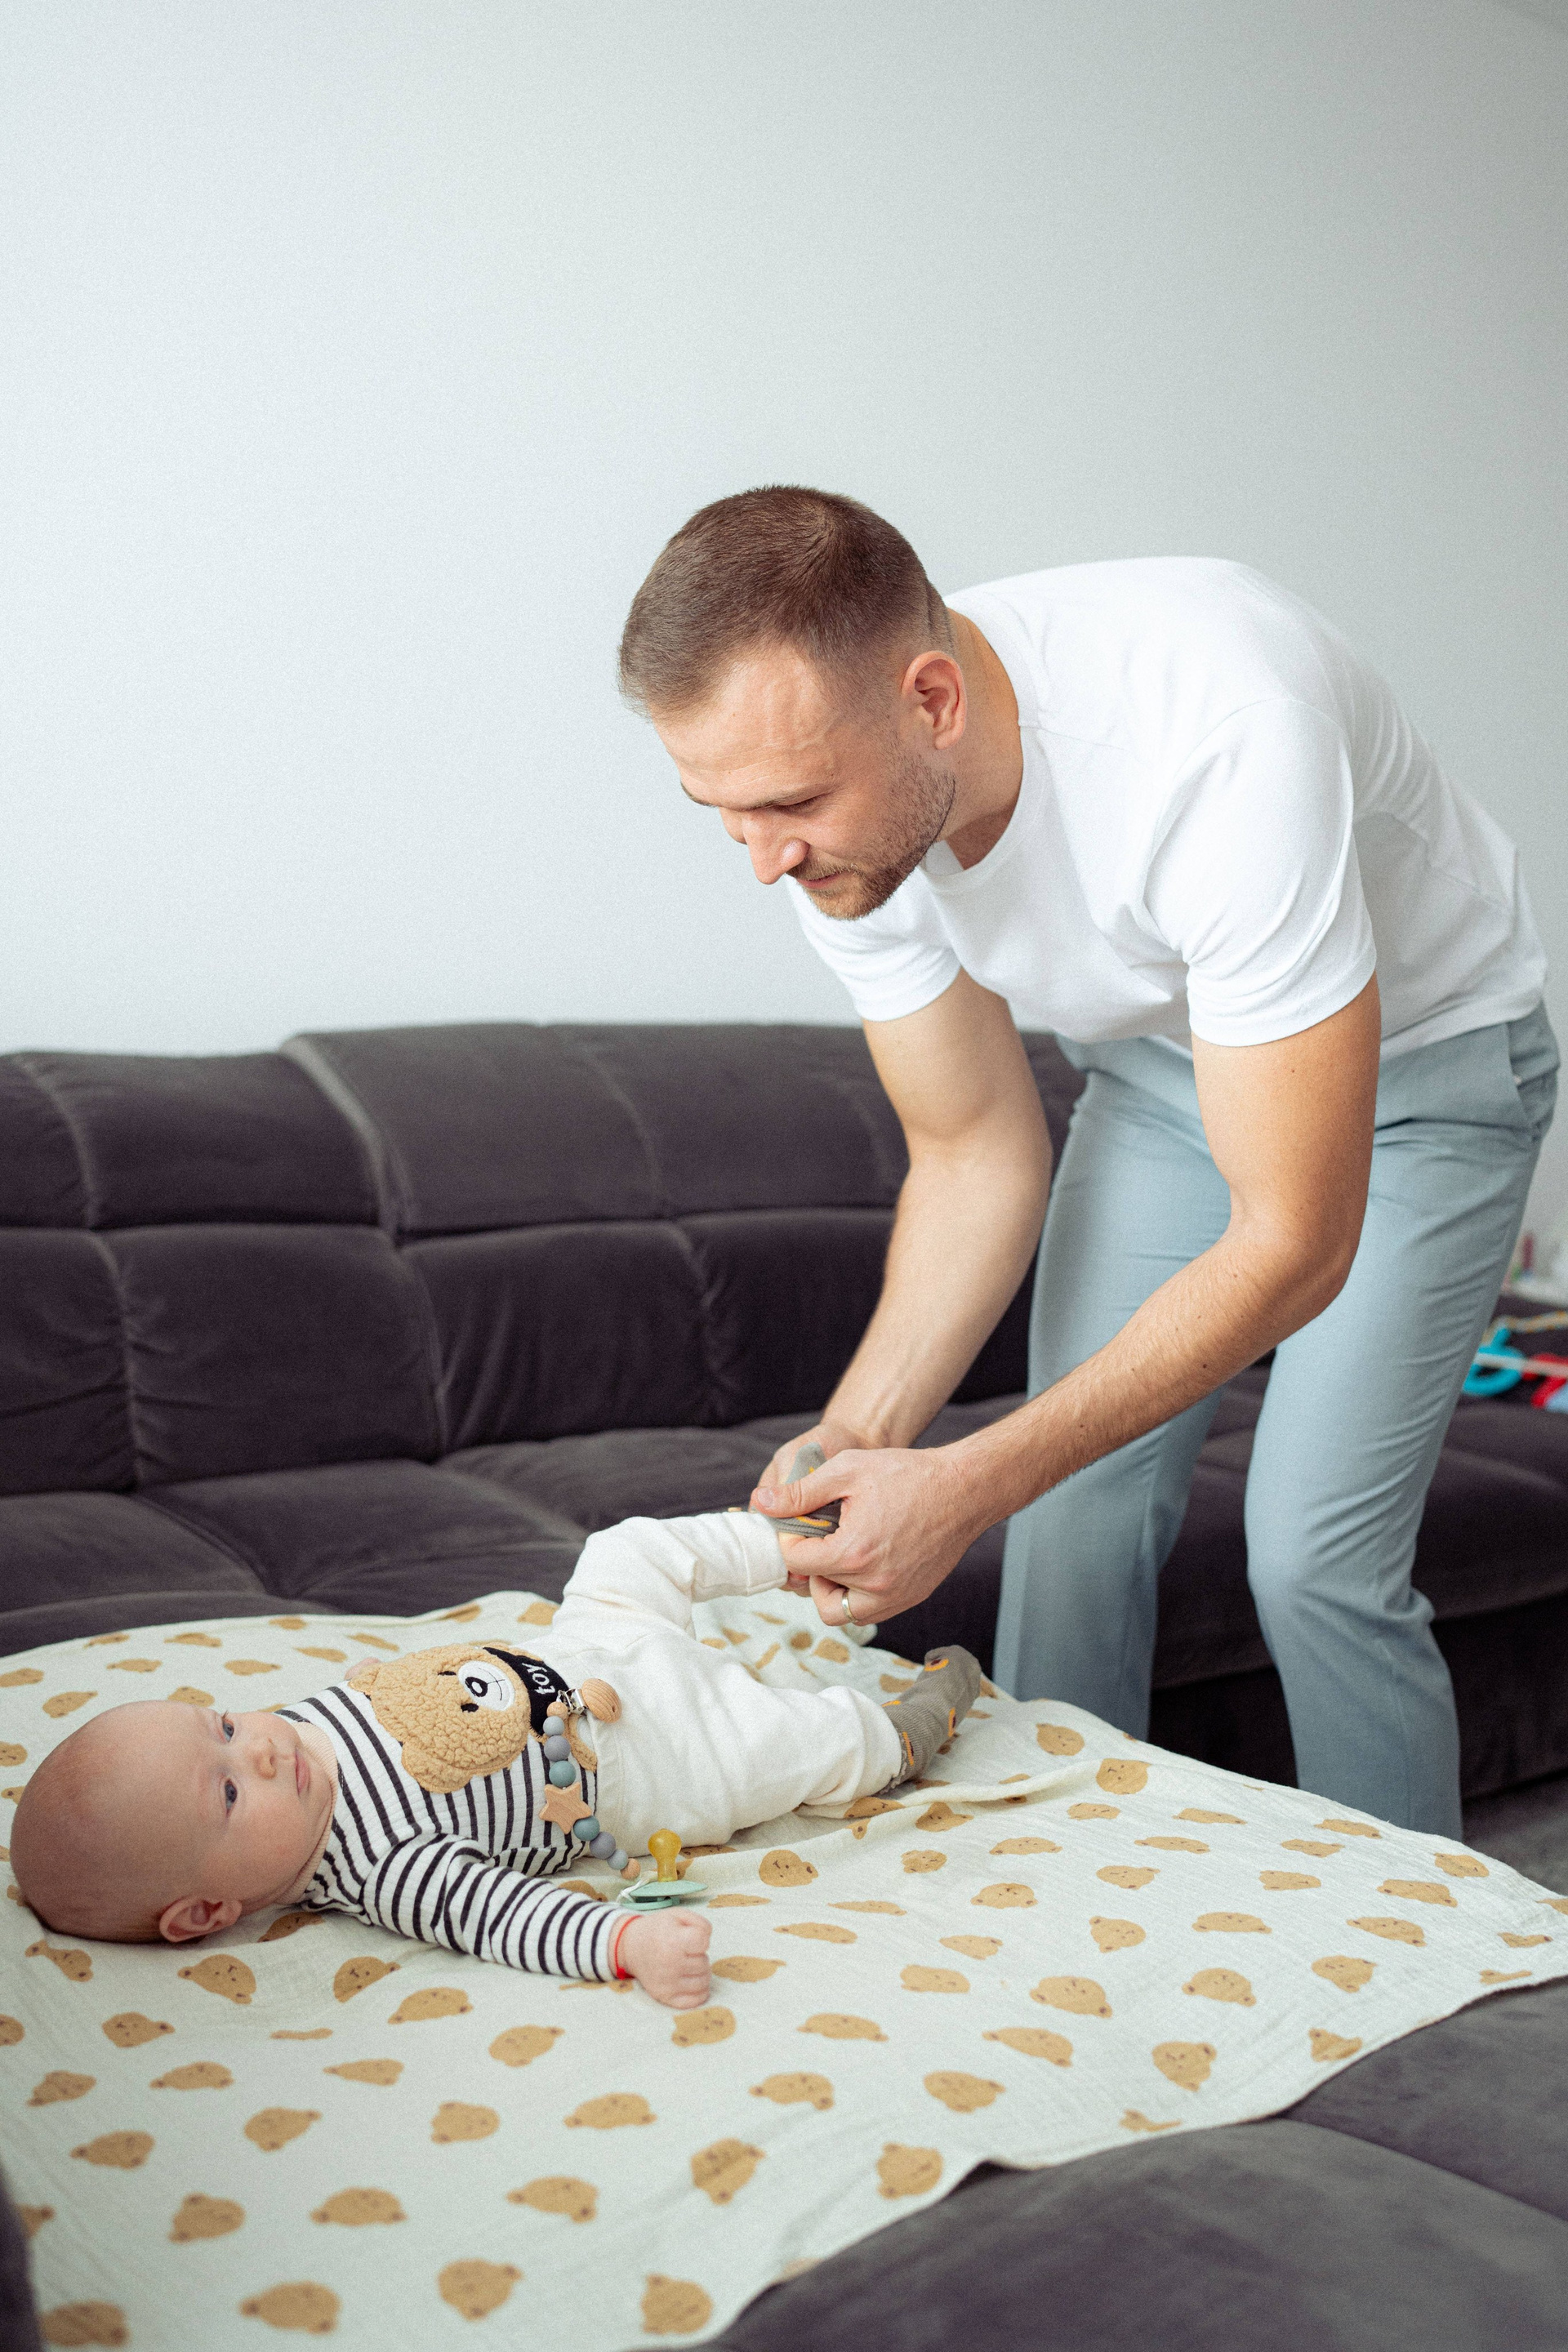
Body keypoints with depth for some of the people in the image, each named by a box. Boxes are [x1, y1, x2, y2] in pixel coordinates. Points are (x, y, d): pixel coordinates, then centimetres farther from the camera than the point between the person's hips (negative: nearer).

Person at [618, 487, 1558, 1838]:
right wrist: (856, 1436, -23)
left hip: (1420, 1057, -5)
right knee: (1077, 1515, -2)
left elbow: (1293, 1244, -35)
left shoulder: (1217, 740, -41)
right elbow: (977, 1158, -9)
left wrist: (968, 1485, -37)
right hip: (1160, 1057, 5)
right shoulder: (841, 810, -21)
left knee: (1314, 1559, -12)